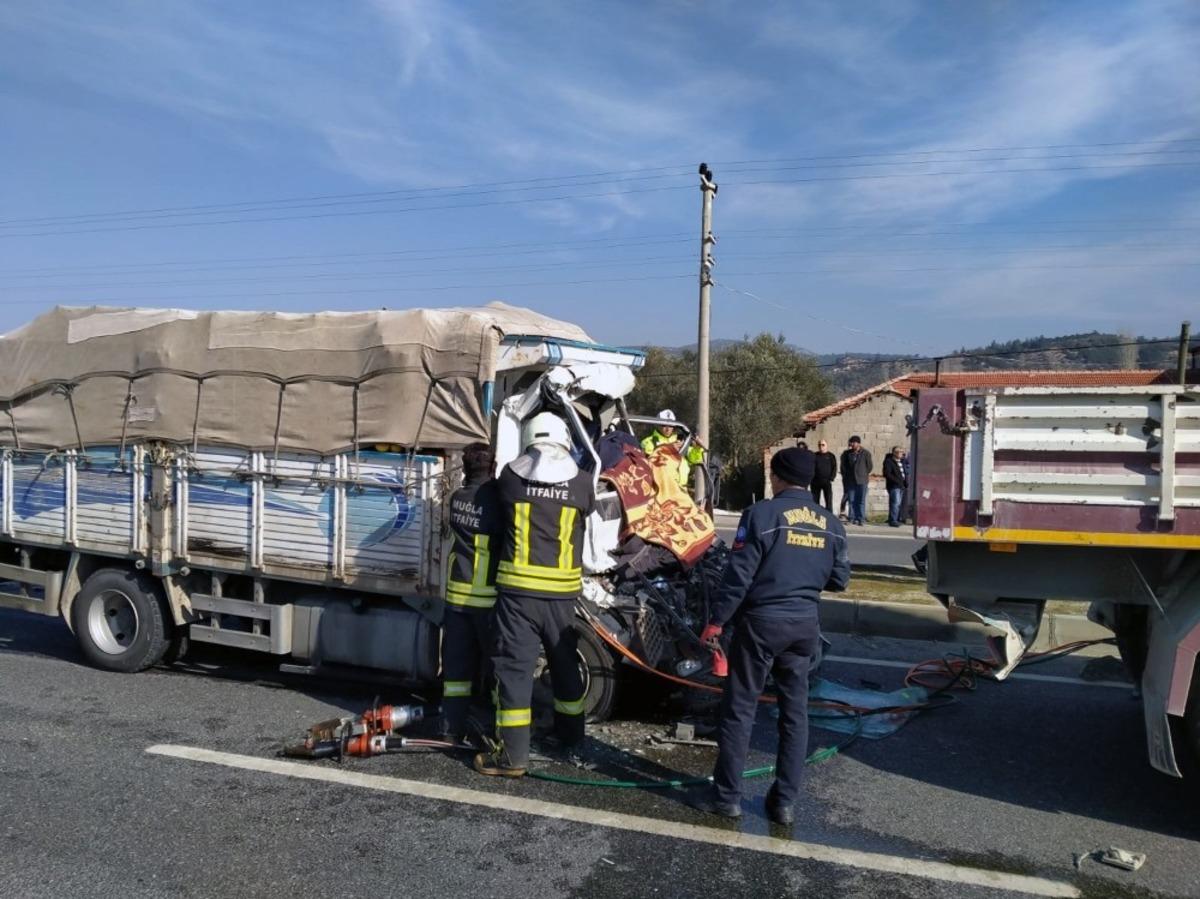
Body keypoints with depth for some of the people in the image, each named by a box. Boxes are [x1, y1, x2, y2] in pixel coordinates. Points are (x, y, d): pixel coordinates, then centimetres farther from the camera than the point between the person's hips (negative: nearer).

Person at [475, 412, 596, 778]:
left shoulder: (510, 476, -2)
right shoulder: (581, 482, -2)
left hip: (517, 587, -1)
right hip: (561, 591, 2)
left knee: (514, 666, 3)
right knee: (565, 663, 19)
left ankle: (513, 754, 3)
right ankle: (571, 734, 35)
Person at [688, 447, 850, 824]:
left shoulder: (762, 514, -12)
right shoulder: (830, 523, 4)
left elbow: (738, 575, -14)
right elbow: (839, 579, 10)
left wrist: (716, 620, -6)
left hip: (761, 622, -5)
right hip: (804, 624, 5)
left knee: (739, 710, 6)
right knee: (795, 712, 14)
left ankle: (726, 796, 14)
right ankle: (784, 801, 19)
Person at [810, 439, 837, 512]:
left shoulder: (831, 456, 6)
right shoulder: (814, 456, 10)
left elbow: (834, 468, 3)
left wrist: (831, 478, -9)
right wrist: (811, 478, -4)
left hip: (827, 482, -2)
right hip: (815, 482, 2)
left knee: (828, 501, -6)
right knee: (815, 500, 5)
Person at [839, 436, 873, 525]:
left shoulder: (866, 453, -1)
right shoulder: (847, 453, 7)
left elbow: (870, 466, 6)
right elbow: (843, 465, 15)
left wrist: (863, 474, 11)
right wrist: (845, 476, 9)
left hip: (861, 481, -3)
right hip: (850, 481, 3)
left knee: (861, 500, -3)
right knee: (852, 500, 3)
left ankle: (861, 518, -1)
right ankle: (853, 518, 7)